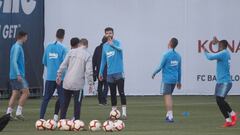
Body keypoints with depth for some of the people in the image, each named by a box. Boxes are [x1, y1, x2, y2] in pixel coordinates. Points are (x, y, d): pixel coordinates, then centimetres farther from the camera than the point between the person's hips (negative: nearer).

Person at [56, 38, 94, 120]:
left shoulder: (71, 52, 6)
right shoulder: (87, 55, -3)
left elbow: (63, 65, 2)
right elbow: (89, 71, -9)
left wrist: (59, 75, 10)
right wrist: (90, 84, -4)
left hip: (67, 82, 3)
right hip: (78, 84, -3)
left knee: (65, 103, 14)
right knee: (77, 104, 2)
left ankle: (62, 120, 16)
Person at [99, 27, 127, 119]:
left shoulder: (117, 42, -5)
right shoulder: (105, 46, 10)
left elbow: (120, 49, -30)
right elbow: (103, 60, 18)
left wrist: (113, 45, -51)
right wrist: (101, 72, 16)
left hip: (119, 72, -5)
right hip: (110, 73, 5)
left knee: (121, 92, -8)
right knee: (113, 93, 9)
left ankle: (124, 112, -7)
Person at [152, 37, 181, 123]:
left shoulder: (166, 55, -13)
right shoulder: (178, 56, 6)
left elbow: (160, 67, -9)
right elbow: (179, 70, 13)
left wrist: (154, 73, 9)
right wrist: (179, 81, 21)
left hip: (167, 79, -6)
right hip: (174, 79, 6)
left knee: (167, 96, -6)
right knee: (169, 96, 19)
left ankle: (170, 116, -13)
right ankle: (168, 115, 22)